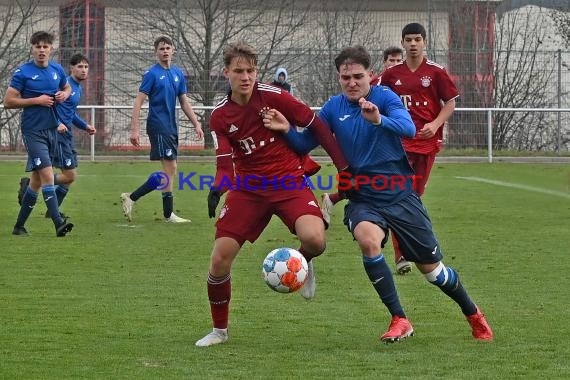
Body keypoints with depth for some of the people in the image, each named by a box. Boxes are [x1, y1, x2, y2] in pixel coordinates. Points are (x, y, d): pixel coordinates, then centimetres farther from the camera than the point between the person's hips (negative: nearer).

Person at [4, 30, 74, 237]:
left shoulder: (57, 70, 8)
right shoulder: (23, 72, -8)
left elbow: (67, 88, 27)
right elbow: (8, 101, -9)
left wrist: (64, 95, 2)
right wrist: (37, 100, -16)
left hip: (52, 130, 6)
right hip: (33, 132, -6)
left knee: (37, 180, 11)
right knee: (47, 175, -17)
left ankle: (19, 225, 21)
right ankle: (58, 223, -22)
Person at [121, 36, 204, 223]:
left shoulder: (178, 74, 12)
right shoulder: (152, 74, -7)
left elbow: (184, 102, 18)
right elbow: (139, 101, -9)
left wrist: (196, 124, 11)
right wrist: (135, 129, -16)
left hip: (171, 128, 7)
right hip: (158, 127, -7)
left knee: (168, 172, 7)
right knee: (170, 168, -9)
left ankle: (130, 198, 13)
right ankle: (168, 214, -2)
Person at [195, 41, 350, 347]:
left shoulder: (273, 96, -10)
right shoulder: (220, 117, -1)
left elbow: (316, 127, -4)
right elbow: (225, 163, -7)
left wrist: (344, 168, -6)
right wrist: (218, 188, -30)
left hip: (289, 181, -3)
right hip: (248, 187, 3)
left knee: (314, 239, -31)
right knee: (220, 259, -7)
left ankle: (304, 263, 9)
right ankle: (219, 330, 16)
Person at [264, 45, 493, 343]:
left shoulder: (384, 97, -10)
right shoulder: (334, 108, 0)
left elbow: (408, 128, -27)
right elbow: (307, 143, 3)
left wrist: (378, 119, -46)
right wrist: (287, 129, -18)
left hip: (400, 195, -2)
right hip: (363, 199, 2)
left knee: (431, 268, 6)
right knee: (368, 239, -32)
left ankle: (474, 315, 35)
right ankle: (399, 321, -20)